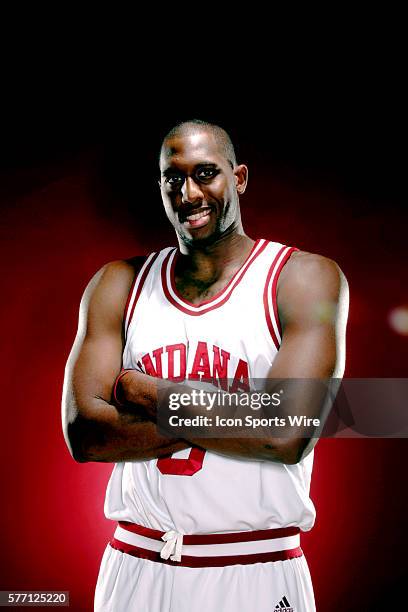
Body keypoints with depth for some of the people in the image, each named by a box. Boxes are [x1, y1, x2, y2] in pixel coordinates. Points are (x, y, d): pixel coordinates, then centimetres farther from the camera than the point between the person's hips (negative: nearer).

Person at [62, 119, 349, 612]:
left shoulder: (304, 278, -8)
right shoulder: (119, 284, 2)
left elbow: (286, 434, -20)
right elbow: (82, 432, -8)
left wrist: (149, 395, -12)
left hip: (257, 572, -2)